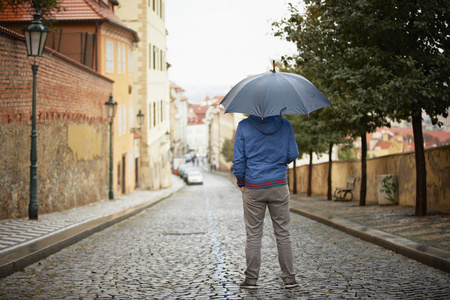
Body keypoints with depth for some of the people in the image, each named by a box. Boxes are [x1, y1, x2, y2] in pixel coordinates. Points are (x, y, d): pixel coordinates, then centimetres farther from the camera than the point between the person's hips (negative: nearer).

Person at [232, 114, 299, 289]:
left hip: (253, 189, -1)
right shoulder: (285, 125, -2)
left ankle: (251, 279, 9)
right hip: (279, 186, 1)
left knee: (253, 234, 6)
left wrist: (241, 183, 8)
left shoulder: (244, 126, -5)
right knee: (283, 233, 8)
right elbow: (292, 155, 1)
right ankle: (289, 278, 11)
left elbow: (238, 159, -5)